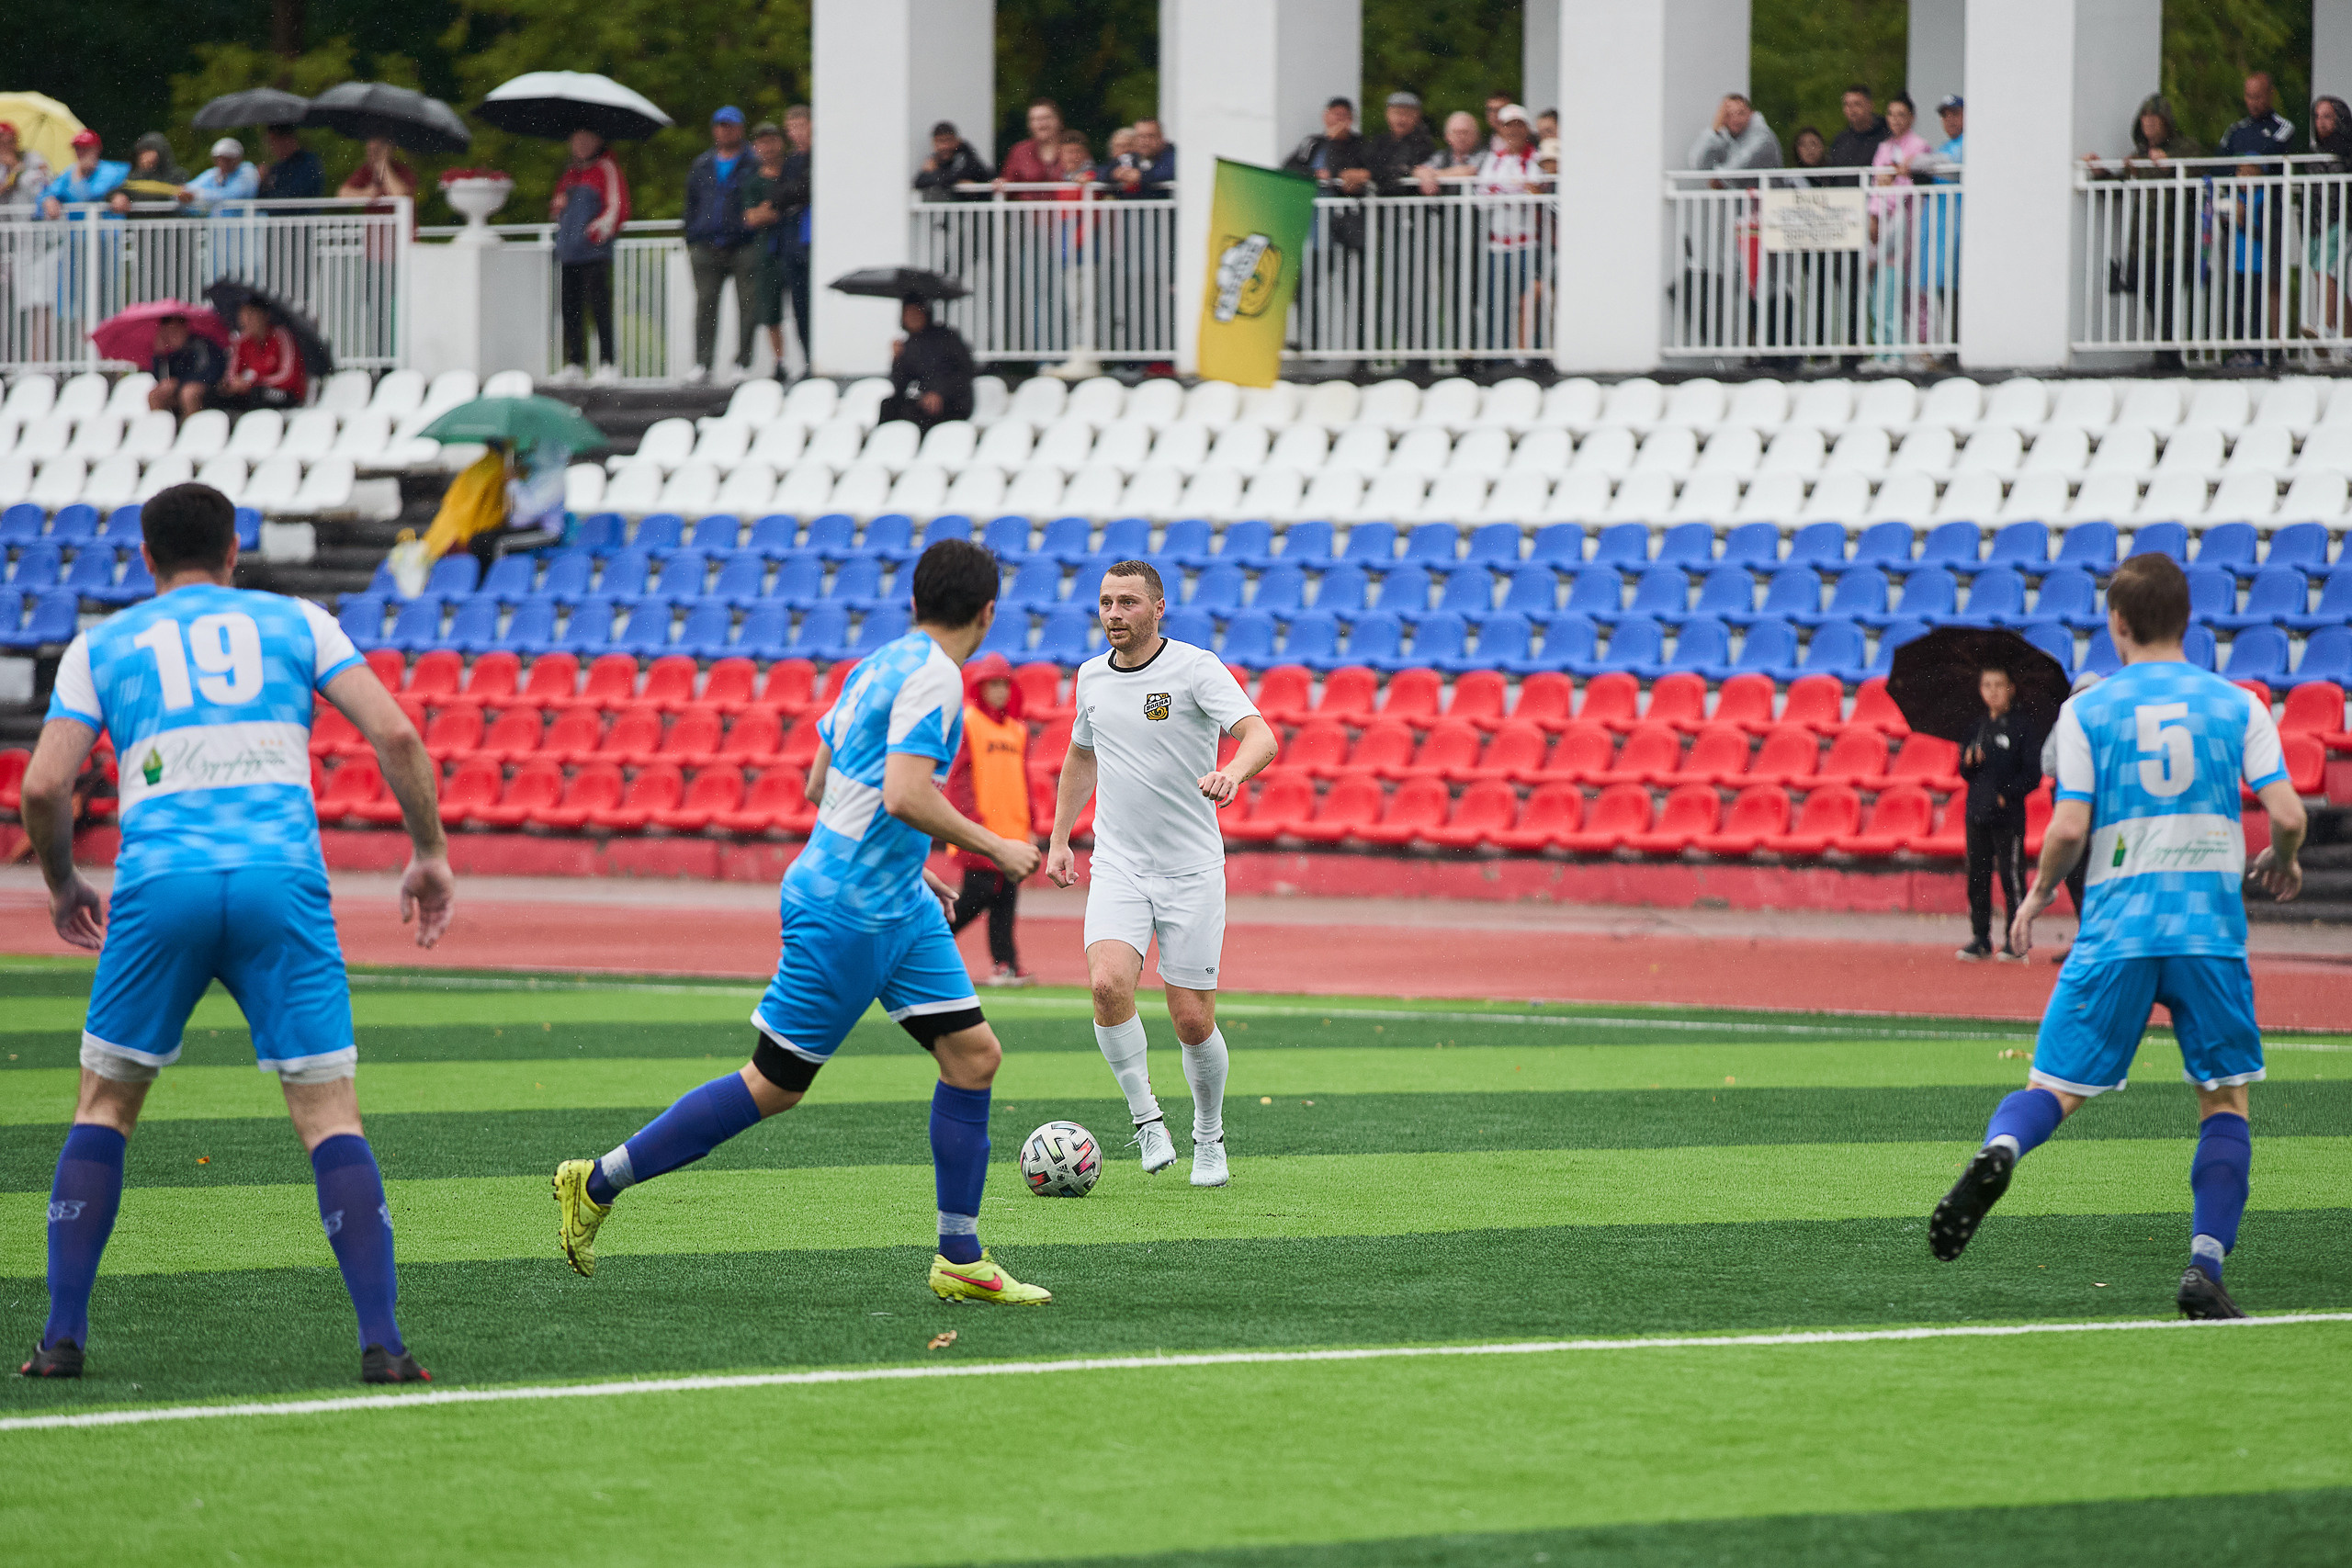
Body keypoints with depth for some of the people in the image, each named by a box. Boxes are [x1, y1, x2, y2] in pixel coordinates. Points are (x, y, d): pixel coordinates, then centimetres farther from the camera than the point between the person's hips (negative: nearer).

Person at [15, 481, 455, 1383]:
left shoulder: (100, 645, 17)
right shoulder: (295, 623, 17)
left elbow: (43, 787, 8)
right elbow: (395, 736, 5)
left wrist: (62, 886, 25)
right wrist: (429, 853, 15)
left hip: (158, 885, 0)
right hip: (281, 884, 0)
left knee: (103, 1106, 16)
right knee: (330, 1114, 2)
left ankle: (63, 1335, 9)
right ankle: (382, 1342, -9)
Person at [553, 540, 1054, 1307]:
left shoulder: (879, 664, 11)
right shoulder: (933, 676, -17)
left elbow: (820, 784, 19)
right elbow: (905, 796, -28)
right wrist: (994, 848, -16)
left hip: (898, 907, 10)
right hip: (844, 916, -10)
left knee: (974, 1054, 3)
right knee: (774, 1085, -1)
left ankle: (961, 1259, 8)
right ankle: (598, 1183, 9)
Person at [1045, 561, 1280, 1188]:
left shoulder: (1196, 667, -9)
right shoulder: (1091, 677, 8)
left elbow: (1260, 736, -22)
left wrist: (1232, 773, -43)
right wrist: (1059, 840, 21)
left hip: (1191, 870, -3)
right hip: (1117, 869, 3)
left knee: (1193, 1019, -1)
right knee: (1108, 983, -22)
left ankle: (1209, 1139, 23)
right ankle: (1146, 1118, -7)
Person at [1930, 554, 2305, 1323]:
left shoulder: (2087, 709, 3)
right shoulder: (2237, 704, 5)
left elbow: (2070, 828, -5)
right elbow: (2287, 815, -2)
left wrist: (2040, 892, 14)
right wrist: (2279, 863, 20)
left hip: (2115, 933, 0)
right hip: (2211, 928, 0)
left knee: (2053, 1088, 7)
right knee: (2225, 1101, 11)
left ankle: (1999, 1149, -27)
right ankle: (2205, 1267, -4)